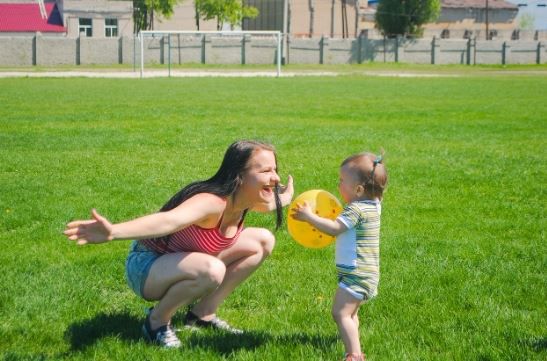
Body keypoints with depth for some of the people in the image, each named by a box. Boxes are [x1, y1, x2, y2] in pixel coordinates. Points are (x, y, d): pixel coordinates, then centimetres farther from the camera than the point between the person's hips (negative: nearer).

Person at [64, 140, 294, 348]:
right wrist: (113, 232, -72)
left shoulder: (246, 198, -9)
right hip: (147, 266, -9)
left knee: (262, 241, 2)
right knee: (211, 270, -38)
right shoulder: (212, 202, -35)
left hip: (180, 260, 9)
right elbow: (168, 220, -56)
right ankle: (157, 321, -9)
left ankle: (203, 314, 10)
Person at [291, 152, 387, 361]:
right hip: (365, 274, 11)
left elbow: (334, 228, -26)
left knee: (341, 313, -16)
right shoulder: (372, 206, 11)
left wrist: (309, 216, -20)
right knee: (350, 313, 23)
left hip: (357, 274, -11)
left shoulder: (356, 209, -19)